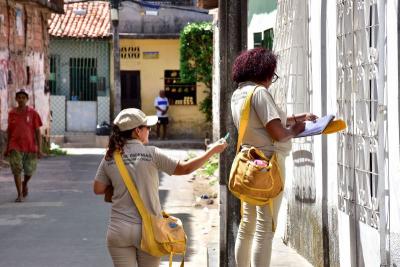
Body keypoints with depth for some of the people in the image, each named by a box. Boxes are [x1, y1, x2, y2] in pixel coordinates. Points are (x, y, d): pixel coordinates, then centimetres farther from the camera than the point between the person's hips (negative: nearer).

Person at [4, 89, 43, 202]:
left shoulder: (33, 113, -3)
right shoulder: (12, 113, 4)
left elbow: (38, 131, -2)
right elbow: (9, 131, 13)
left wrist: (39, 149, -8)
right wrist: (7, 148, 14)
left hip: (30, 146, 0)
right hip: (15, 147, 0)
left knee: (29, 171, 9)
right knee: (16, 170, -9)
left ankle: (25, 184, 41)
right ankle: (19, 194, -2)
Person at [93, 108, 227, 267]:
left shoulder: (109, 158, 0)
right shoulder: (151, 154, -8)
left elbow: (98, 189, 5)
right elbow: (185, 168, -2)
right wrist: (213, 150, 7)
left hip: (119, 230, 2)